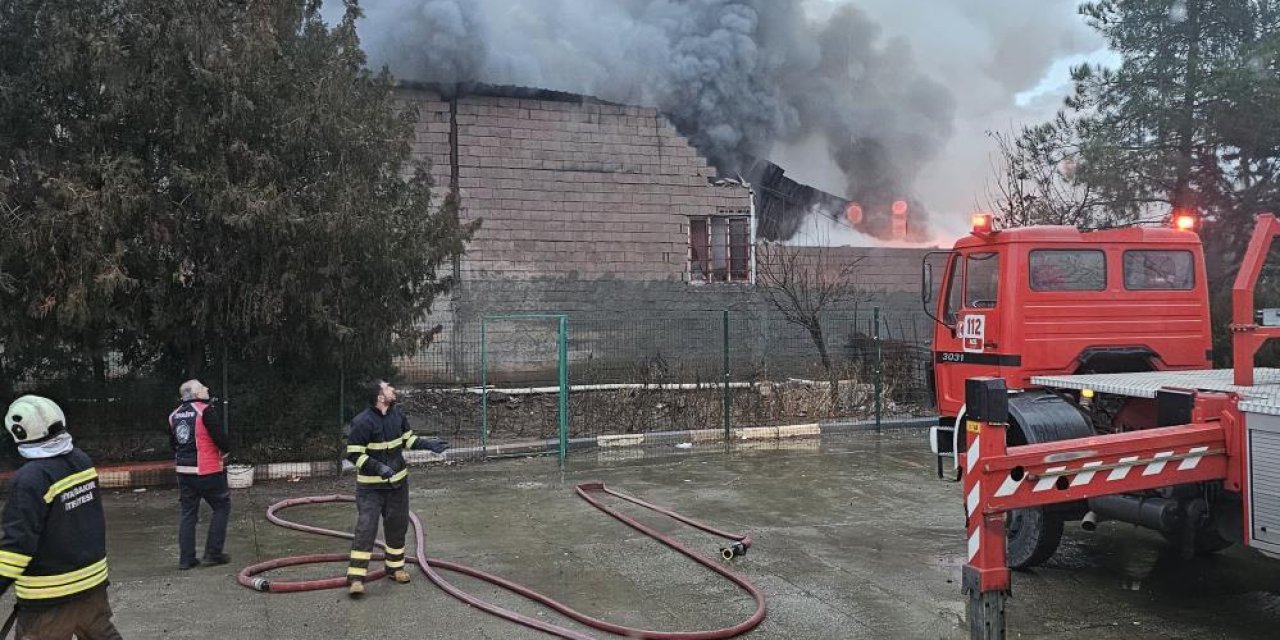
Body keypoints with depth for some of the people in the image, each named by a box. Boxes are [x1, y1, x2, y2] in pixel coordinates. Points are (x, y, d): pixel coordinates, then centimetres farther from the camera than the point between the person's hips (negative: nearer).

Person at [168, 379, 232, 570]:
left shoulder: (174, 416, 8)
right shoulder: (206, 410, -14)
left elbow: (173, 443, 18)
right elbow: (221, 438, -16)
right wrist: (225, 449, 5)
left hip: (183, 471, 6)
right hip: (208, 471, -6)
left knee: (188, 514, 13)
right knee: (221, 507, 9)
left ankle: (186, 558, 13)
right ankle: (213, 553, 8)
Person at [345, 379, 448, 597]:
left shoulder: (397, 414, 0)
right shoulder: (363, 422, -20)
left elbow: (408, 438, 16)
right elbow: (353, 454, -19)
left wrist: (428, 444, 2)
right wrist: (378, 467, -29)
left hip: (397, 481, 6)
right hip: (370, 485, -6)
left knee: (398, 526, 14)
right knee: (366, 527, -10)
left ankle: (395, 566, 31)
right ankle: (356, 576, -7)